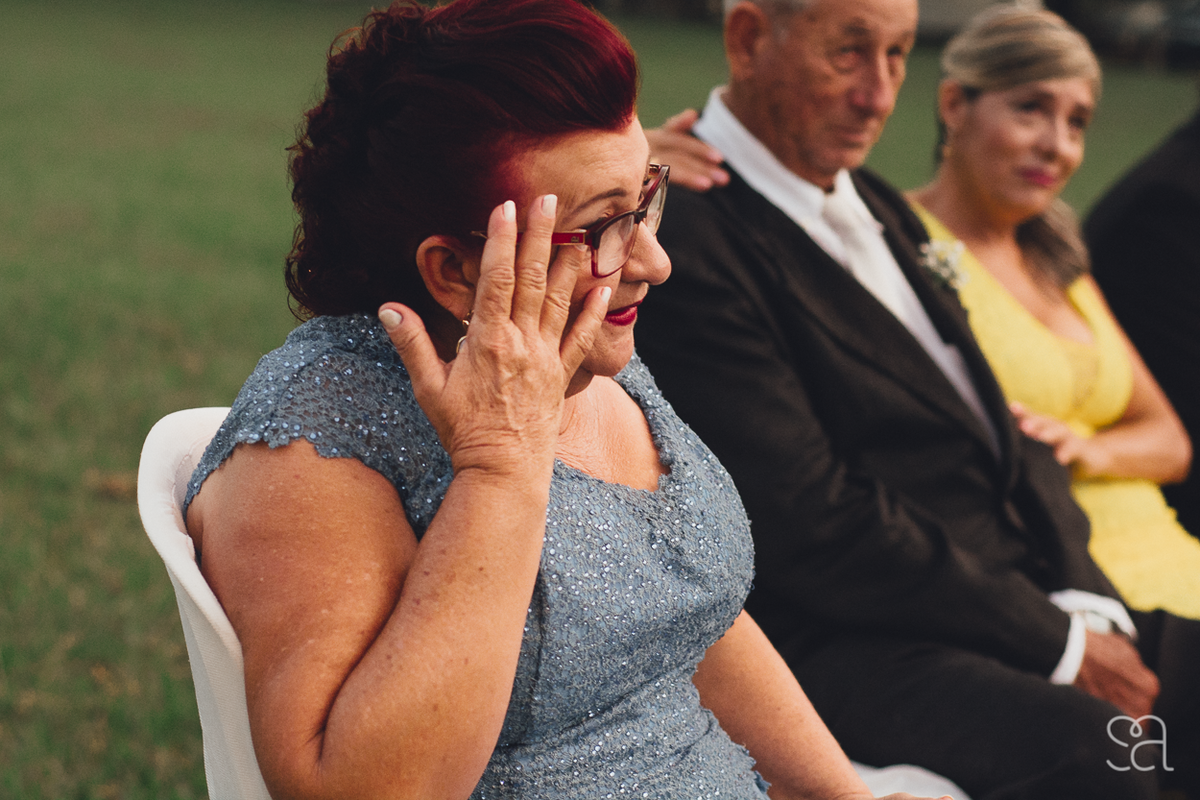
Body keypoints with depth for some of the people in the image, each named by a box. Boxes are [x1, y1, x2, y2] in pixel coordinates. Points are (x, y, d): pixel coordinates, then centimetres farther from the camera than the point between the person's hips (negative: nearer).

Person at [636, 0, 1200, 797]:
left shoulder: (877, 206, 16)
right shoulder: (691, 244, -14)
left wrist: (1082, 602, -2)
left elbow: (1004, 434, 15)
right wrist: (1059, 644, -13)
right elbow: (816, 529, -18)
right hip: (848, 646, -9)